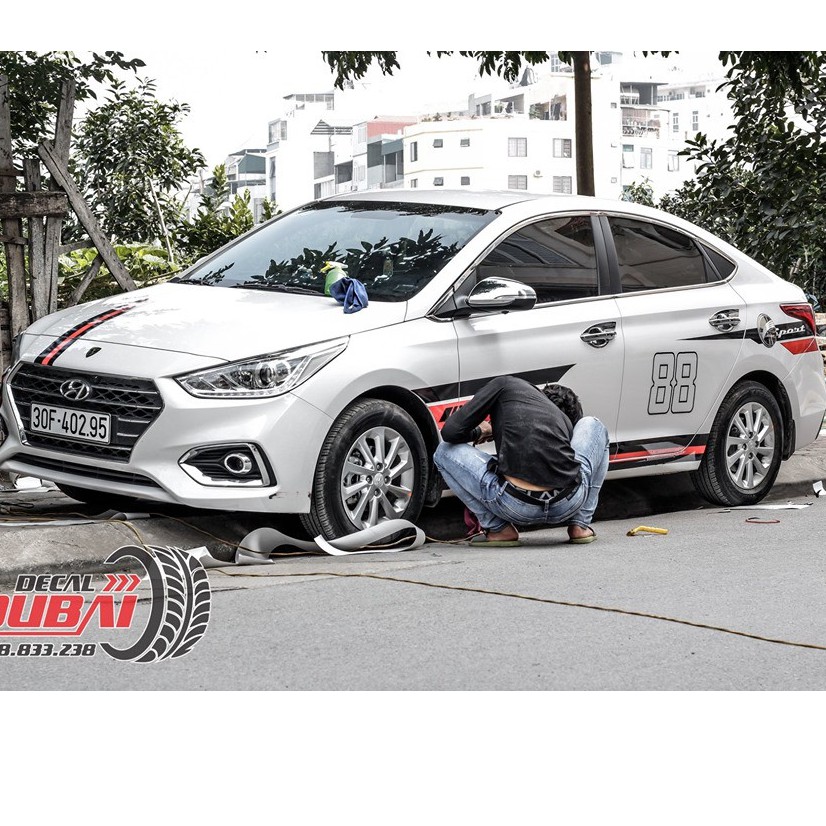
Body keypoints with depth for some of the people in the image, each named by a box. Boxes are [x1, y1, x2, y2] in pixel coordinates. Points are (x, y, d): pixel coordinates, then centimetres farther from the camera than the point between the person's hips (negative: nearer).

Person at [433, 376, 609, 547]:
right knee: (593, 426, 34)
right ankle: (580, 525, 22)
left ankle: (499, 529, 13)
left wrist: (479, 432, 33)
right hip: (570, 503, 3)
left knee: (445, 452, 23)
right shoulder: (566, 421, 30)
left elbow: (450, 431, 11)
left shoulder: (507, 385, 19)